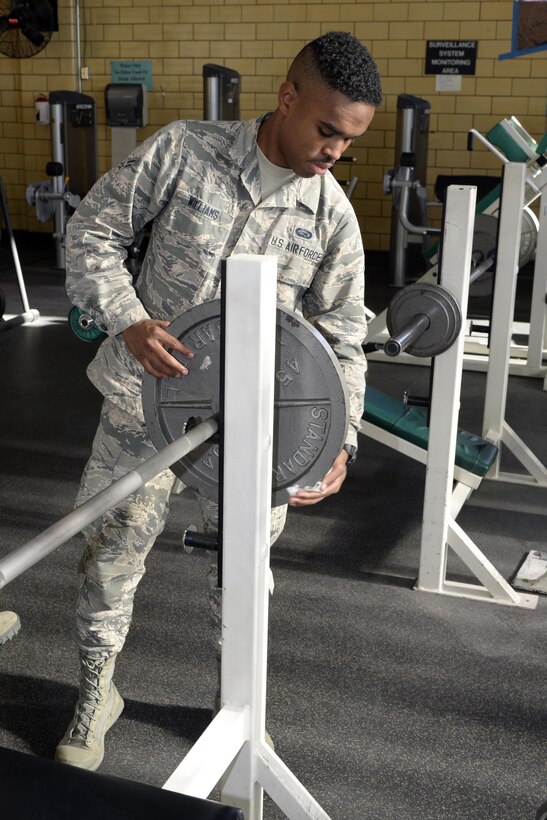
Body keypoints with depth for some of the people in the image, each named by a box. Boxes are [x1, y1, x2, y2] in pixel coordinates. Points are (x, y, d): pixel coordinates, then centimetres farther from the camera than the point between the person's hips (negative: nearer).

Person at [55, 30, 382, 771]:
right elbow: (94, 230, -5)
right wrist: (127, 320, -21)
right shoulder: (183, 151, -11)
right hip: (145, 400, -1)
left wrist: (338, 439, -15)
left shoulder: (333, 218, -6)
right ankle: (96, 693, 34)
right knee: (111, 549, 9)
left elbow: (339, 341, -2)